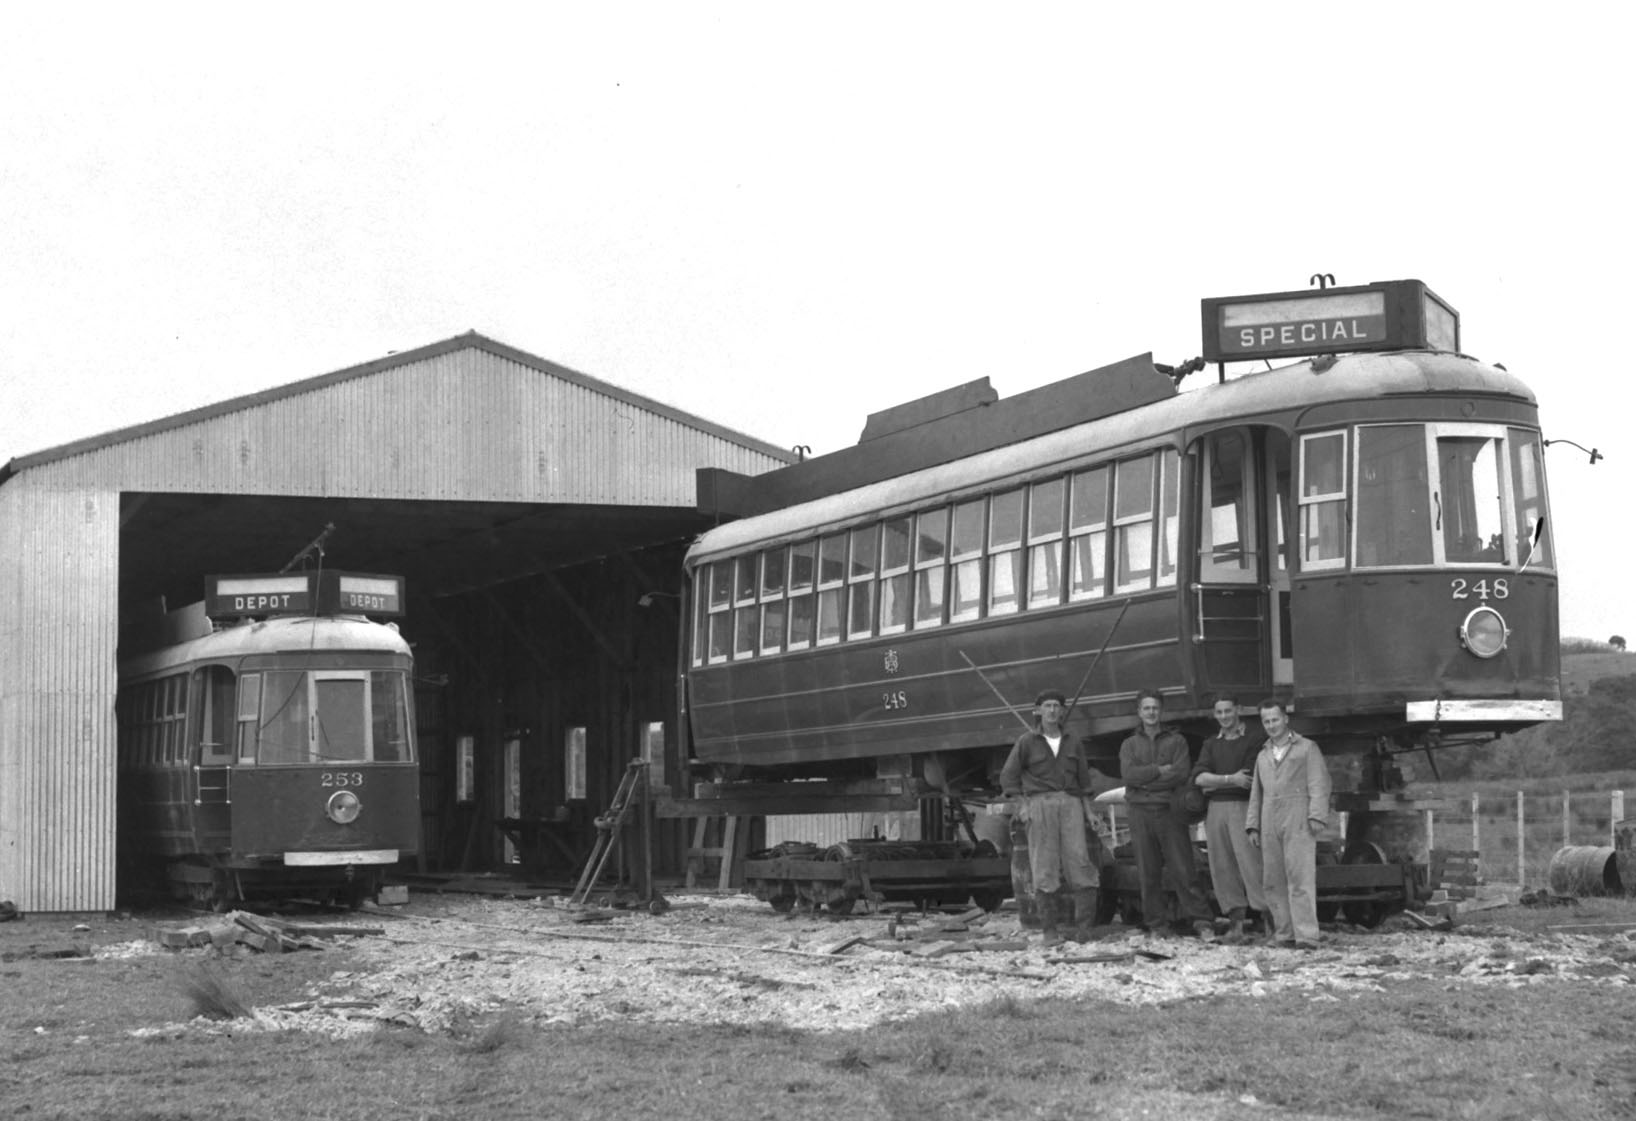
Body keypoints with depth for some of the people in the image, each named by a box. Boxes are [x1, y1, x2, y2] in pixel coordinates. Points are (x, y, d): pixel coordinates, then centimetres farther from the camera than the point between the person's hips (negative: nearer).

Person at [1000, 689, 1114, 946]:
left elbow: (1083, 777, 20)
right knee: (1044, 869, -5)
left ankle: (1086, 924, -6)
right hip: (1040, 804, -2)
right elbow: (1008, 776, 8)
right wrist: (1020, 802, -2)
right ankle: (1051, 929, -3)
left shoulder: (1073, 742, 14)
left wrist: (1083, 804, 9)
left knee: (1079, 861, -9)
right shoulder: (1027, 742, 6)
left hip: (1070, 803, 2)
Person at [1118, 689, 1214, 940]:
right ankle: (1155, 926, 6)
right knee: (1148, 873, 1)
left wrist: (1146, 780, -7)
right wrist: (1160, 770, -9)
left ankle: (1200, 921, -7)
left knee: (1183, 870, -7)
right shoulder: (1129, 745, 14)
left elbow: (1182, 774, -6)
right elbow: (1129, 775, -3)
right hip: (1141, 813, 2)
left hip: (1170, 811, -2)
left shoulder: (1176, 741, 10)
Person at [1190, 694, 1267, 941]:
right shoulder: (1211, 744, 18)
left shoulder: (1254, 739, 2)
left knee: (1250, 863, -14)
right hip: (1214, 809, 5)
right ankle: (1235, 922, 5)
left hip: (1243, 807, -5)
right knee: (1222, 868, 2)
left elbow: (1251, 778, -8)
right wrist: (1230, 779, -11)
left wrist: (1214, 781, 0)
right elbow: (1198, 777, 3)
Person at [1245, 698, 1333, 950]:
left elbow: (1319, 785, -1)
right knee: (1273, 881, 1)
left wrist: (1317, 816, -13)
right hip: (1270, 824, 6)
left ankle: (1306, 936, -17)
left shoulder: (1307, 748, 7)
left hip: (1298, 822, -6)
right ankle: (1285, 934, 4)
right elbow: (1256, 794, 22)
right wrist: (1252, 826, 13)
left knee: (1300, 878, -13)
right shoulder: (1263, 756, 23)